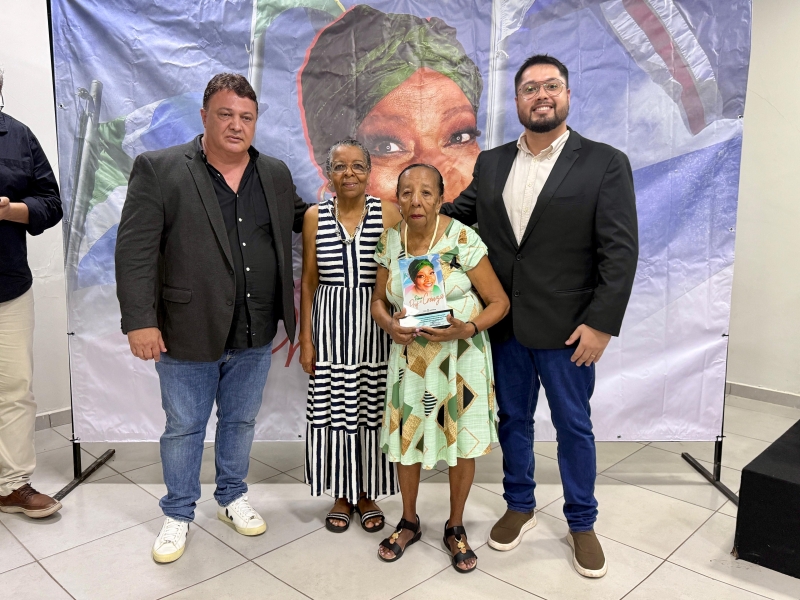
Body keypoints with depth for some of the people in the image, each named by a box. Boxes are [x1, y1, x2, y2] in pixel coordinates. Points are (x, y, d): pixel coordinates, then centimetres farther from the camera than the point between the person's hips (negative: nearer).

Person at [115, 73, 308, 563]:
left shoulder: (275, 173, 6)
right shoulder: (158, 169, -8)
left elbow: (301, 218, 22)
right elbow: (135, 251, -12)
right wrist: (140, 320, -17)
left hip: (254, 336, 4)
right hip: (188, 335, -3)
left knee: (241, 421, 19)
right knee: (184, 428, 13)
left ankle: (233, 497, 41)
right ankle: (178, 515, 34)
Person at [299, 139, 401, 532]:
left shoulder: (388, 213, -2)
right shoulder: (315, 216, 2)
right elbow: (308, 280, 4)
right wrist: (305, 338, 2)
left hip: (375, 328, -1)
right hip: (331, 327, 1)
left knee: (372, 411, 7)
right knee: (332, 411, 7)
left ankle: (367, 494, 27)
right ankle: (342, 494, 27)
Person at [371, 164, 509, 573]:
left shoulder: (462, 239, -15)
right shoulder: (390, 241, -3)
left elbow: (499, 301, -11)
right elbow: (379, 299, 7)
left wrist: (467, 330, -27)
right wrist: (390, 326, -14)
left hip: (460, 355, -3)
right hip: (410, 356, 3)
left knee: (462, 441, 8)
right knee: (405, 436, 11)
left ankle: (455, 528, 32)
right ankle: (409, 522, 36)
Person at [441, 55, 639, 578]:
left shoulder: (606, 163, -5)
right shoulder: (490, 163, 7)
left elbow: (621, 251, -9)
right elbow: (454, 215, 12)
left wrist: (601, 324, -14)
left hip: (566, 328, -3)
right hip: (504, 324, 4)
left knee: (574, 426, 11)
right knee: (513, 419, 16)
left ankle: (582, 523, 32)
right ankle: (520, 506, 38)